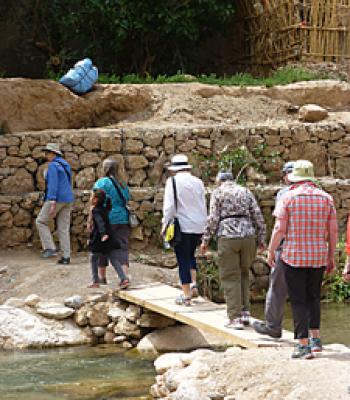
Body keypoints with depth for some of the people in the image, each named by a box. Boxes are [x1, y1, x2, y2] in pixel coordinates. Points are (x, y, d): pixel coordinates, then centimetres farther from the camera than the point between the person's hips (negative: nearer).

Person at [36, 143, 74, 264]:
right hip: (68, 200, 8)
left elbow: (53, 184, -20)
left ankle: (50, 249, -4)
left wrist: (52, 202, -26)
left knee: (41, 222, 5)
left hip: (57, 199, -8)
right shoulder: (66, 165, 17)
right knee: (63, 228, 8)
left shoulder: (53, 165, -11)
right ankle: (66, 256, 5)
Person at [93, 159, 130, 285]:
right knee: (122, 247, 1)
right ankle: (125, 275, -14)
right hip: (123, 219, 4)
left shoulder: (101, 183, -8)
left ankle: (102, 277, 21)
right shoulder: (123, 184, 11)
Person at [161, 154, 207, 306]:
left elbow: (169, 206, -11)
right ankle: (194, 284, 10)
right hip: (198, 226, 5)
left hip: (182, 226, -5)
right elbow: (203, 207, 13)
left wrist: (165, 224, -1)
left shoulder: (173, 181, -7)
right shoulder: (198, 182, 7)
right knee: (190, 255, 24)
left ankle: (186, 295, 1)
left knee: (183, 259, 0)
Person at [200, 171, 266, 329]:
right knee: (243, 274, 18)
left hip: (227, 236, -4)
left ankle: (235, 318, -4)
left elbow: (213, 218, -4)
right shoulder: (245, 192, 15)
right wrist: (261, 238, 14)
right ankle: (244, 313, 12)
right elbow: (258, 216, 9)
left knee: (230, 278, 0)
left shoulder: (218, 193, 4)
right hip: (248, 236, 4)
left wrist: (205, 239, 1)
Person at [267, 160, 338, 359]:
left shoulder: (288, 197, -6)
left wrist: (271, 252, 3)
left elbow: (279, 230, -9)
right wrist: (331, 257, 14)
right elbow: (333, 231, 4)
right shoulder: (326, 198, 3)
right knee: (313, 297, 20)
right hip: (319, 257, 3)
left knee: (299, 300, 1)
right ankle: (315, 338, 17)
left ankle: (303, 345, -3)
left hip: (294, 256, -3)